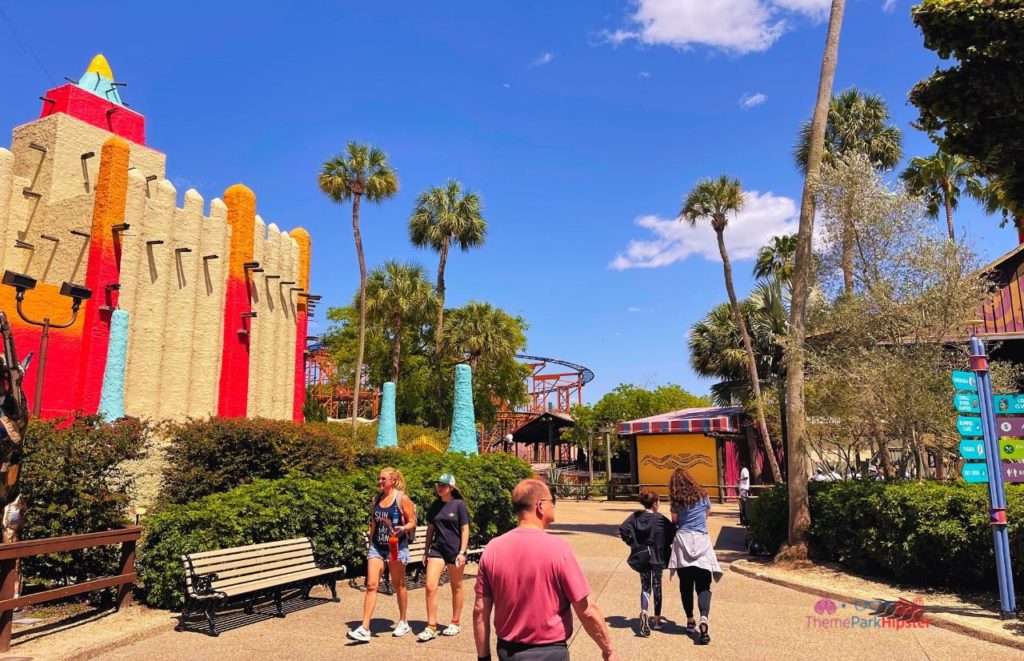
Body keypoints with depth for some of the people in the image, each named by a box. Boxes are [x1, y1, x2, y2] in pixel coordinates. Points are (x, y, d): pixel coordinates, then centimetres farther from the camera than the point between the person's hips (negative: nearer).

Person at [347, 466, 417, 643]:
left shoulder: (402, 499, -8)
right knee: (371, 585, -5)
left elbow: (412, 522, -7)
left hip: (396, 547, -4)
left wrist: (403, 528, -27)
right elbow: (373, 523, 15)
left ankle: (403, 622, 26)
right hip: (377, 547, 4)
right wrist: (370, 544, 14)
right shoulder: (376, 499, 7)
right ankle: (364, 628, -5)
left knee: (398, 585, 10)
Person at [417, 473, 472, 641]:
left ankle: (455, 623, 24)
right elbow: (430, 529, 13)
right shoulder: (435, 505, 7)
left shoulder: (459, 505, -7)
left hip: (455, 550, -4)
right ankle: (431, 627, 2)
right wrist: (426, 551, 12)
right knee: (430, 586, -6)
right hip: (437, 549, 4)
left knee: (456, 588, 9)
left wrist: (462, 552, -13)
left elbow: (465, 529, -7)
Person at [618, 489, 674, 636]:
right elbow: (673, 533, -16)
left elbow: (623, 529, -13)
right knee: (657, 587, 15)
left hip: (641, 557, 2)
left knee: (645, 587, 10)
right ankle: (657, 619, 22)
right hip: (657, 557, -2)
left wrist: (632, 543, -2)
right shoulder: (660, 519, -11)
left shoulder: (636, 516, -3)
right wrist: (666, 547, 2)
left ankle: (644, 612, -17)